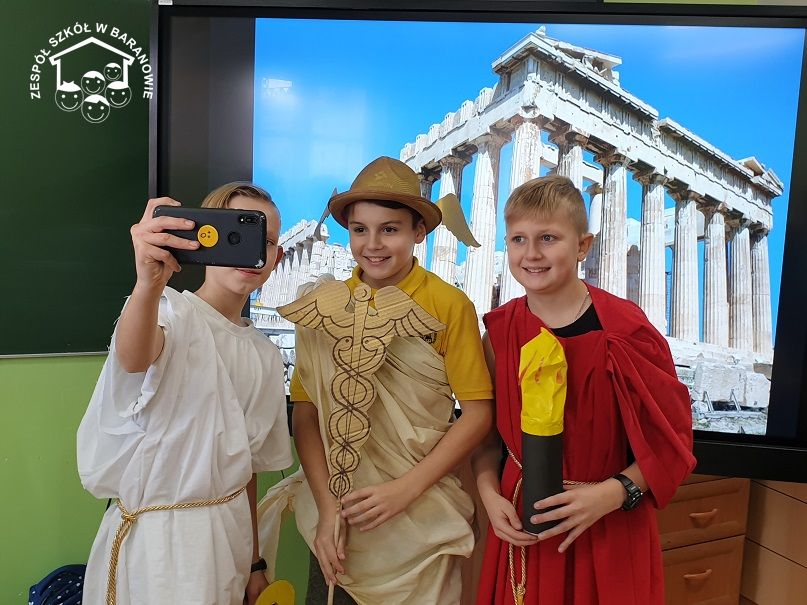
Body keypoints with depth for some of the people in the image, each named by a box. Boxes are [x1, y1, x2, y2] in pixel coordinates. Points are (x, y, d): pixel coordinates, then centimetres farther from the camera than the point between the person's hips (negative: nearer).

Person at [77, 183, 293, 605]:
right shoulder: (170, 311, -13)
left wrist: (254, 563, 11)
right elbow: (134, 358, -38)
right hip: (155, 535, -5)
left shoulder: (265, 357, 4)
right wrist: (149, 284, -57)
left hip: (231, 532, 6)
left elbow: (246, 464, 9)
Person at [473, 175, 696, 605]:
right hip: (522, 528, 3)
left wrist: (612, 493, -19)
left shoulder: (625, 329, -13)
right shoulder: (500, 333, -4)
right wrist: (490, 495, -9)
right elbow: (486, 432, 4)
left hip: (610, 531, -2)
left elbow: (670, 439, -7)